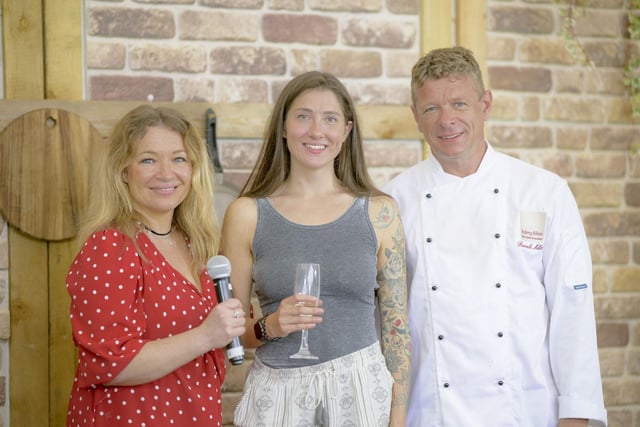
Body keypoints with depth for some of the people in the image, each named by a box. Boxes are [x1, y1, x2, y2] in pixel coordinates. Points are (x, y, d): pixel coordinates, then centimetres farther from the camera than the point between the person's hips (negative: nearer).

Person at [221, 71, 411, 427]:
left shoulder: (379, 212, 0)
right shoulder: (247, 214, -2)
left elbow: (396, 326, 2)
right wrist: (268, 327, -15)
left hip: (362, 386, 0)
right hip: (277, 392, 0)